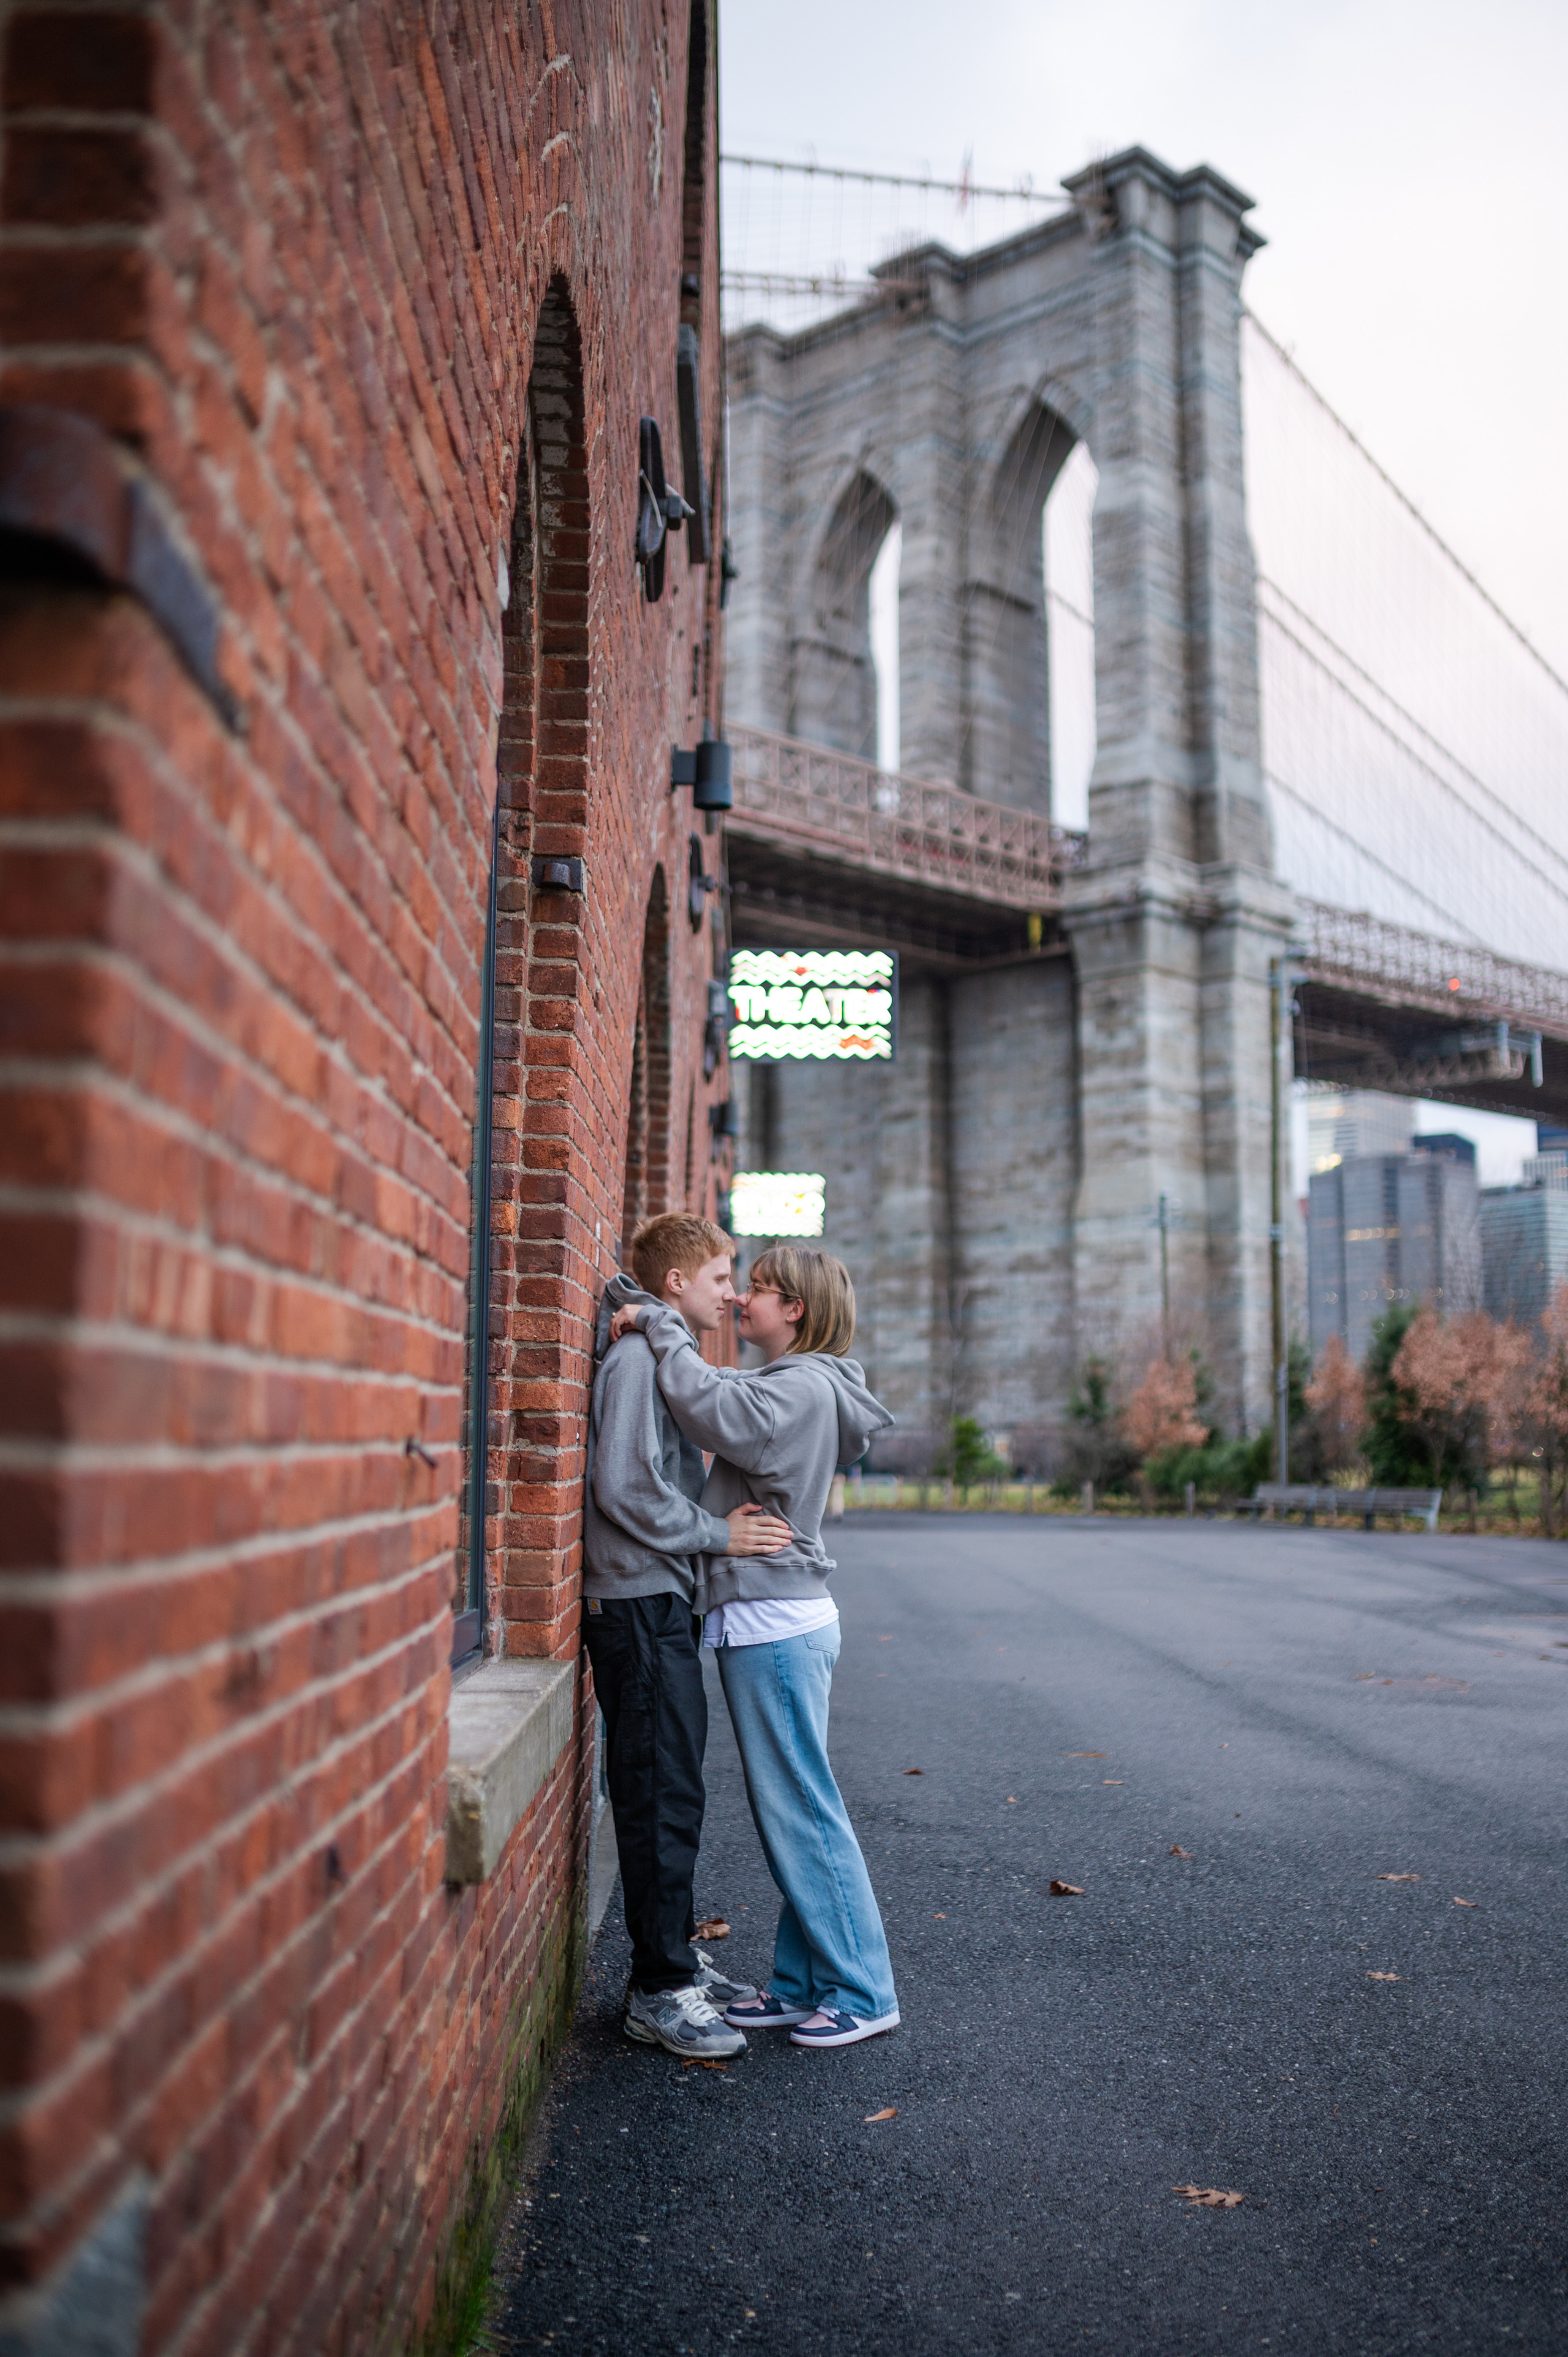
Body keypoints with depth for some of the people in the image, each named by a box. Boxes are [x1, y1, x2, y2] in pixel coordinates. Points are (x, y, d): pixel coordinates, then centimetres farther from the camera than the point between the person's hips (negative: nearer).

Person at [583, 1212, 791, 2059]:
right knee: (661, 1798, -5)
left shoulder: (670, 1358, 17)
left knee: (674, 1793, 16)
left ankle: (674, 1957, 26)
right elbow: (625, 1488, -22)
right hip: (638, 1607, -10)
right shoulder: (639, 1359, -14)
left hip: (663, 1604, 10)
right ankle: (659, 1989, 3)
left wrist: (723, 1527, 10)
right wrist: (718, 1533, -15)